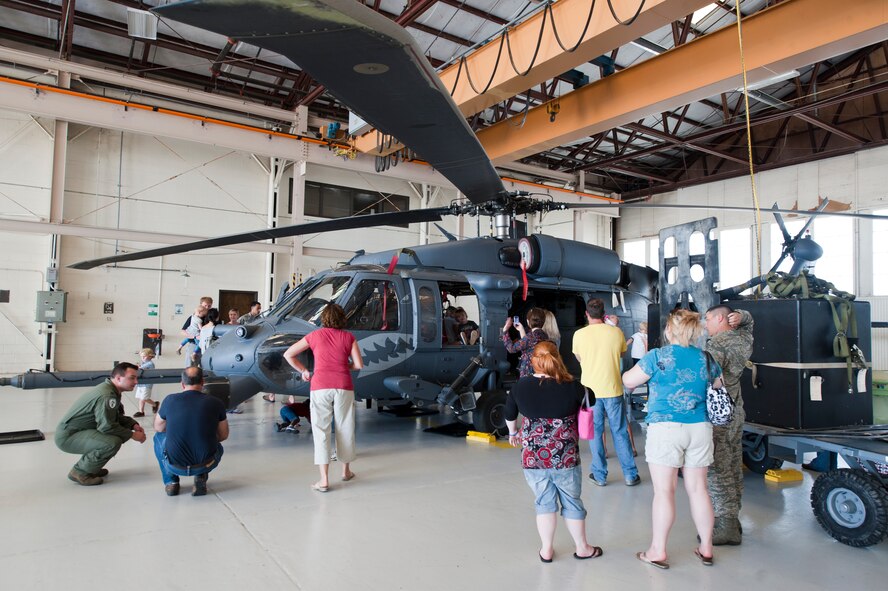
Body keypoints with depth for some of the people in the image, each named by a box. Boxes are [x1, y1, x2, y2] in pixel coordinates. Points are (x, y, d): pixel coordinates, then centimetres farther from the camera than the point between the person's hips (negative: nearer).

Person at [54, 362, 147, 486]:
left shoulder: (110, 389, 8)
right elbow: (107, 426, -26)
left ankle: (92, 467, 15)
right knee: (113, 442, -29)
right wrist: (132, 435, -16)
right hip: (67, 437, -10)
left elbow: (117, 417, 16)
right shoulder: (106, 395, -25)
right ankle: (80, 472, -9)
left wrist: (133, 424, -2)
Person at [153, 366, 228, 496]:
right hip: (205, 465, 0)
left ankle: (171, 482, 21)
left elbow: (158, 428, 16)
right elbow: (223, 436, 10)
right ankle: (201, 478, 8)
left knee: (159, 437, 30)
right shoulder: (216, 403, -4)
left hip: (175, 466, 1)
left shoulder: (170, 400, -3)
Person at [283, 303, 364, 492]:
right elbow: (359, 365, 4)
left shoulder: (315, 336, 10)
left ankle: (324, 480, -3)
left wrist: (303, 370, 20)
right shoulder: (349, 337, 8)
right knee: (345, 429, 14)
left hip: (320, 386, -1)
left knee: (321, 430, 1)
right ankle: (346, 470, 31)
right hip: (343, 386, 1)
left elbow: (288, 354, 13)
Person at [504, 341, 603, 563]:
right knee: (572, 502, 18)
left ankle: (546, 550, 27)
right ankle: (582, 548, 34)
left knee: (544, 502, 19)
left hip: (533, 457, 1)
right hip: (565, 456, -1)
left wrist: (513, 433, 30)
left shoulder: (520, 386, -5)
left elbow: (509, 415, 11)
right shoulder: (572, 387, -11)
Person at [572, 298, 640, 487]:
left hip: (590, 390, -1)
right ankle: (630, 475, 18)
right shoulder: (616, 332, -4)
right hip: (613, 389, 1)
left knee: (595, 432, 10)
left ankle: (600, 475, 17)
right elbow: (621, 354, 12)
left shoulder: (579, 334, -7)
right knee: (620, 432, 10)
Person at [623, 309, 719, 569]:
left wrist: (642, 368, 16)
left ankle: (658, 552, 11)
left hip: (666, 428, -4)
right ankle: (706, 549, 25)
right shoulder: (706, 358, 5)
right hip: (700, 429, 5)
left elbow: (628, 381, -2)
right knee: (698, 489, 13)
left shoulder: (658, 356, -8)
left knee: (664, 490, 2)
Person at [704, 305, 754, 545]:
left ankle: (727, 528, 1)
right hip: (736, 412, 9)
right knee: (733, 467, 15)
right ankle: (732, 518, 26)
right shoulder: (743, 338, 7)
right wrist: (740, 317, 7)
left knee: (717, 471, -4)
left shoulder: (717, 346, -18)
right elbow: (748, 321, 28)